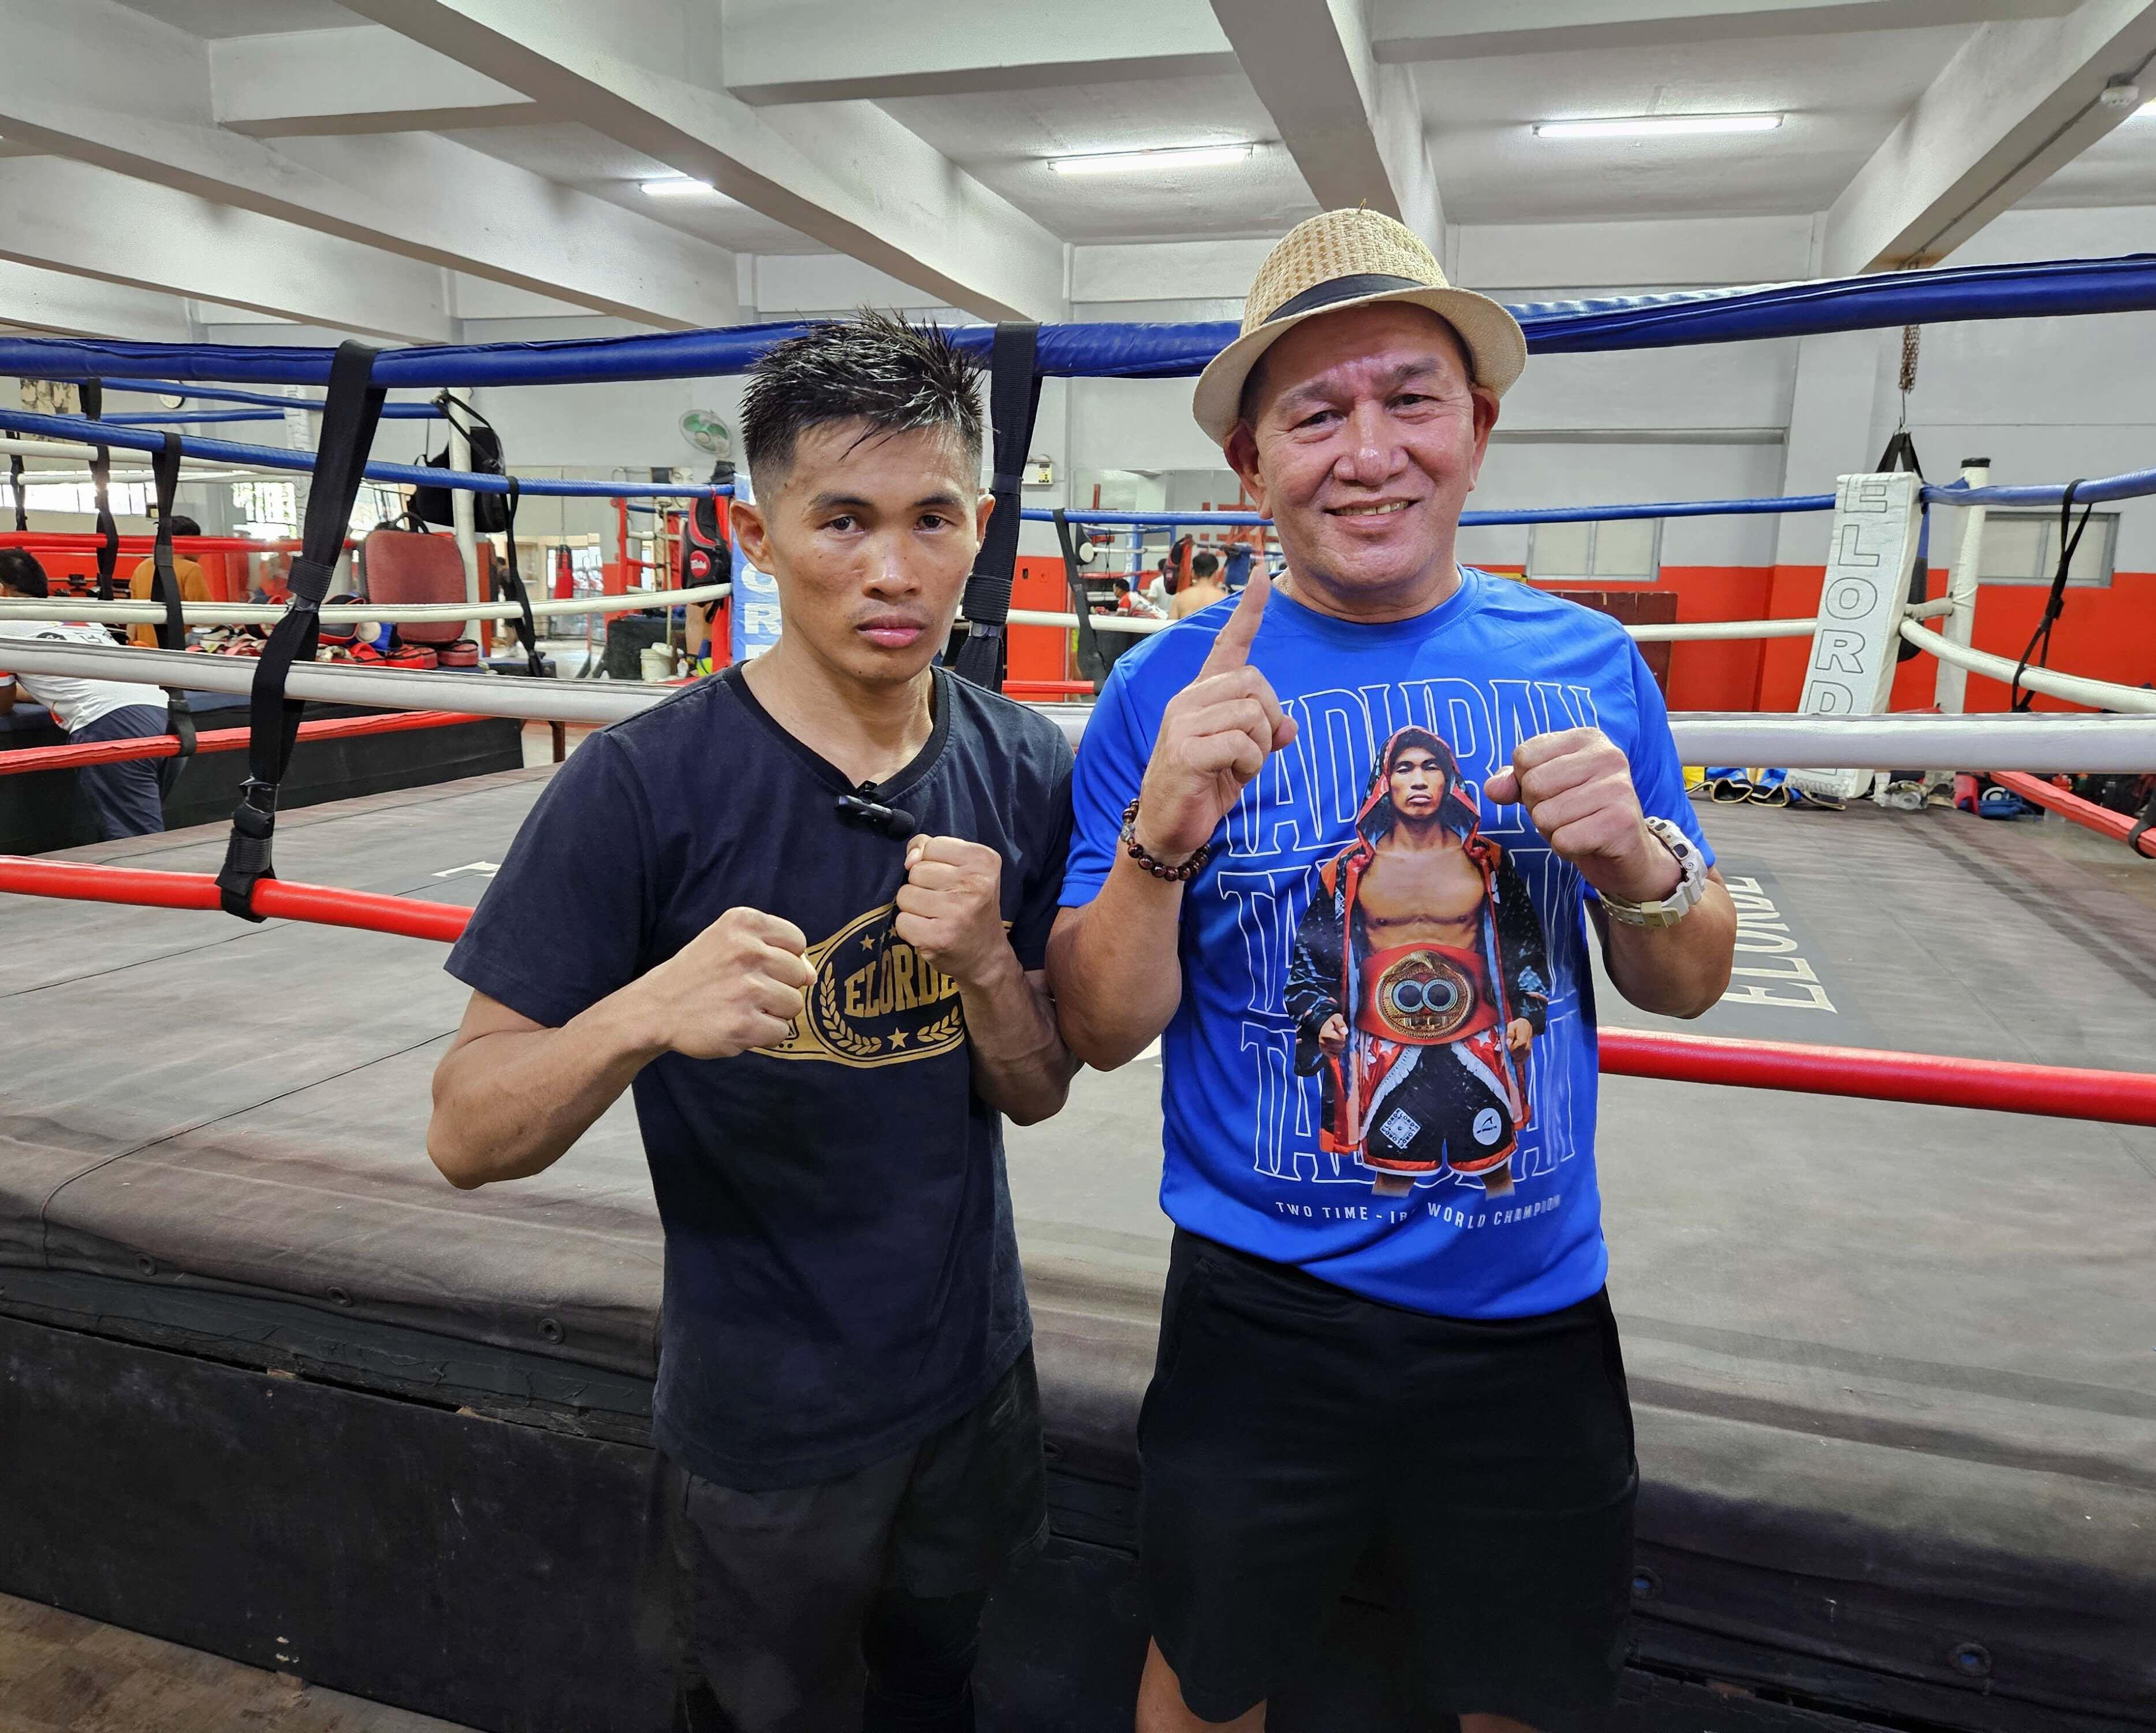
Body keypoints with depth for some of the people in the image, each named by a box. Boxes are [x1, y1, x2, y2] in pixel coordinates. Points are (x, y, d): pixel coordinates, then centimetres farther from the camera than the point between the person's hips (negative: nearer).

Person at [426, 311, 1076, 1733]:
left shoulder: (1025, 773, -9)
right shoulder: (642, 788, -22)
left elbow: (1037, 1093, -3)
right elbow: (465, 1136, -18)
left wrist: (986, 960, -23)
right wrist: (647, 1013, -38)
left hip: (974, 1377, 4)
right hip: (765, 1422, -3)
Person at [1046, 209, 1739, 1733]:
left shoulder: (1592, 666, -4)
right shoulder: (1172, 690, -11)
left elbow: (1686, 987, 3)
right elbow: (1101, 1031, -11)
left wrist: (1635, 860, -18)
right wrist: (1161, 838, -28)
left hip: (1538, 1311, 3)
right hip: (1267, 1313, -2)